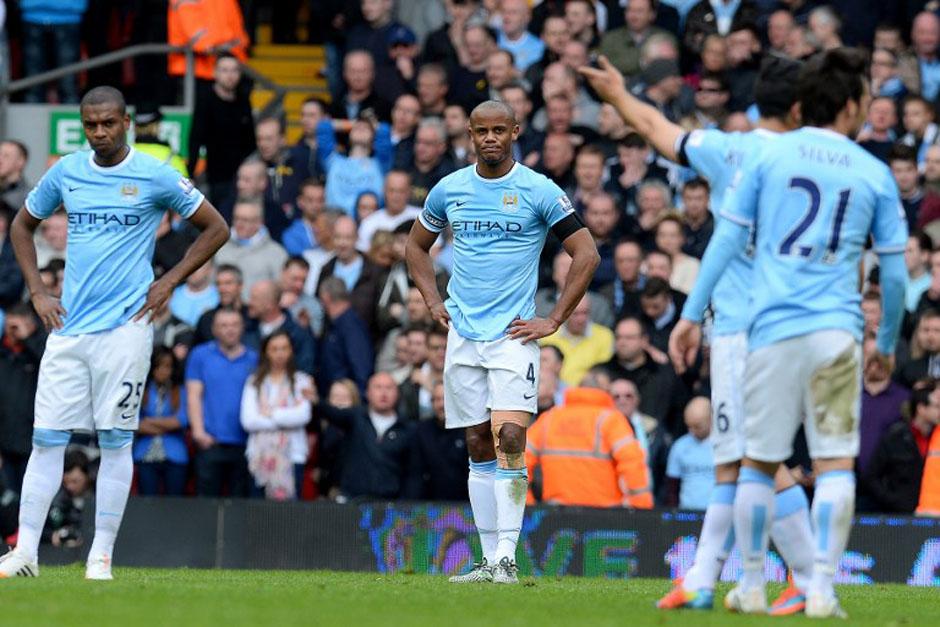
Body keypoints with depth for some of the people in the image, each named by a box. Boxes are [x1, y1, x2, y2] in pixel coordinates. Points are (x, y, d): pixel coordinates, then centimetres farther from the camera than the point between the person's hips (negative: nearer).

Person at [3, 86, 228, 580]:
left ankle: (102, 555, 2)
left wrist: (170, 282, -1)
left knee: (115, 441, -2)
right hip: (67, 326, 3)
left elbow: (215, 228, 6)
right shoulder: (65, 173, 8)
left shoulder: (155, 177, -2)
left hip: (124, 327, -3)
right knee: (47, 437, 0)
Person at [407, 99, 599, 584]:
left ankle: (506, 557, -18)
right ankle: (488, 559, 9)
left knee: (509, 438, -17)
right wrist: (433, 302, 12)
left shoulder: (539, 191, -4)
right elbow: (417, 245, 24)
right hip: (463, 335, 4)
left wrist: (554, 321, -6)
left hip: (513, 335, -4)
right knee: (479, 447, 5)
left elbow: (586, 255, -3)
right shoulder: (449, 189, 8)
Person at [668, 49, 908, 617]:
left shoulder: (768, 155, 5)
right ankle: (822, 589, -8)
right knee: (836, 462, 0)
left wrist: (692, 315, 7)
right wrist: (888, 342, 24)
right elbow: (895, 271, 9)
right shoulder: (875, 174, 7)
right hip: (838, 331, -1)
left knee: (759, 462, 11)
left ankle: (752, 586, 15)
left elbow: (727, 239, 3)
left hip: (773, 329, 1)